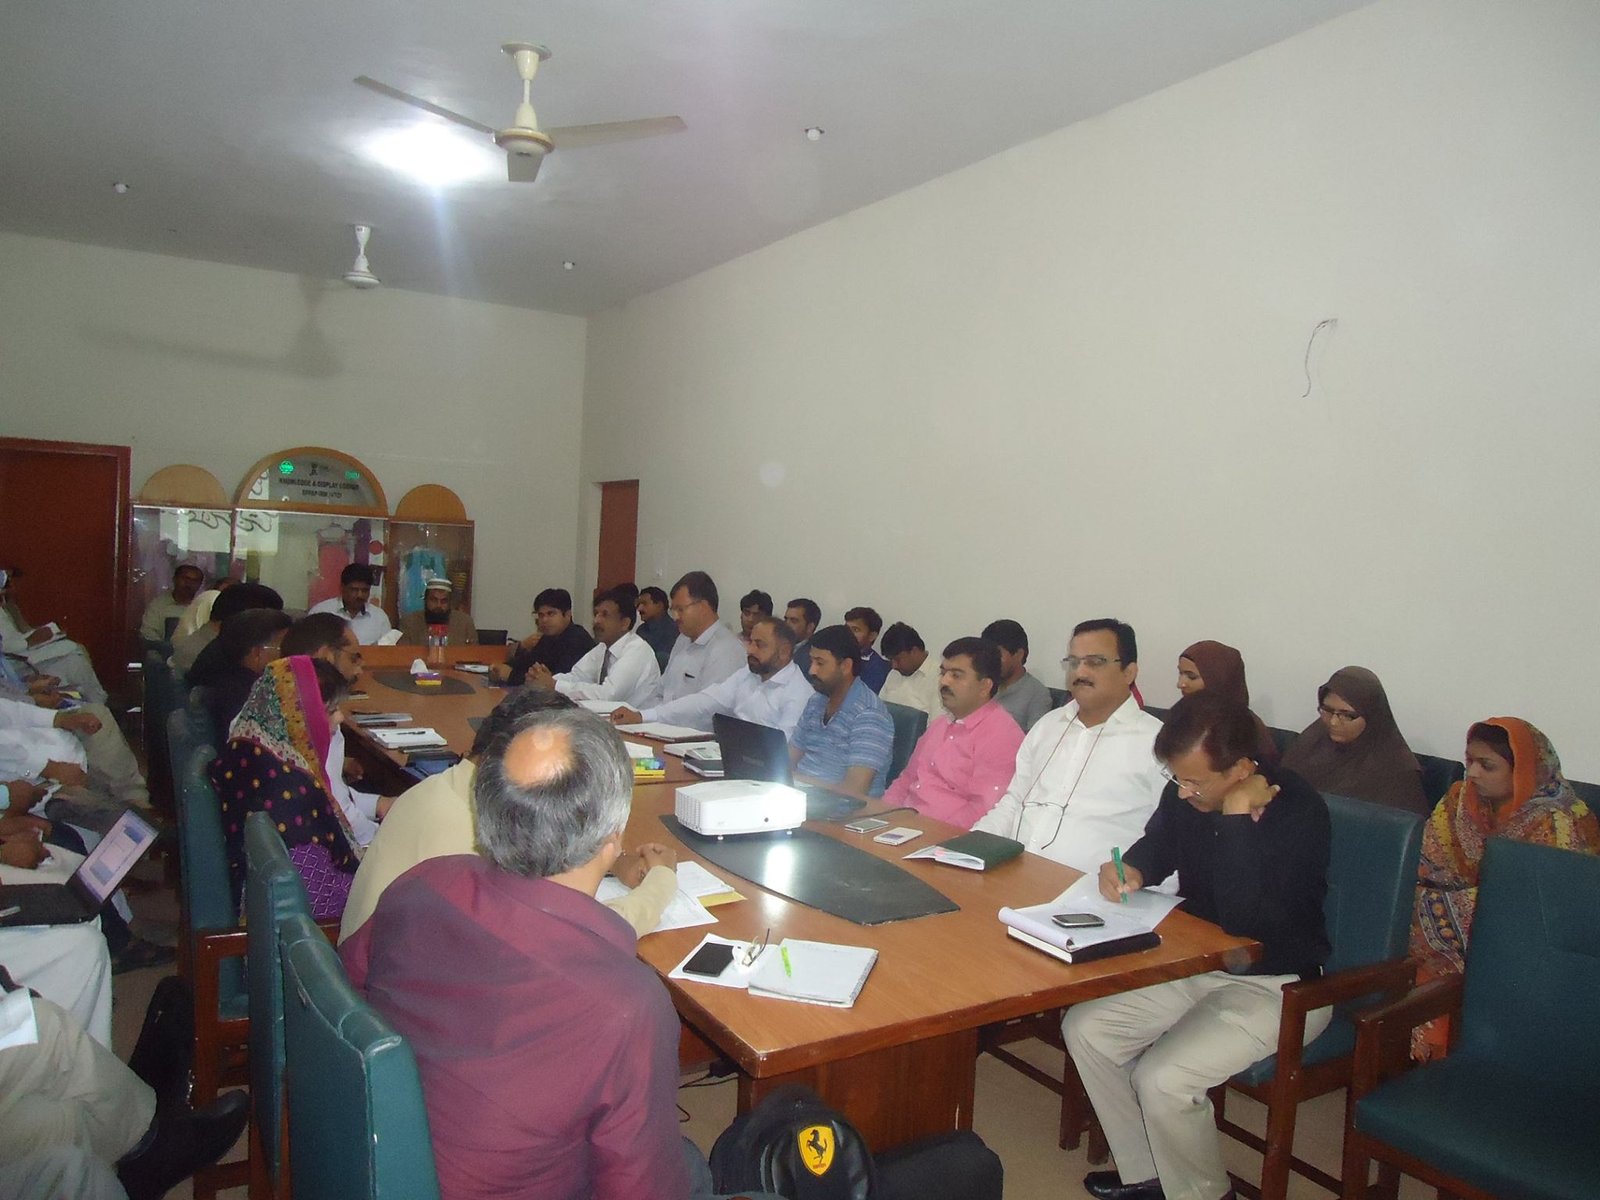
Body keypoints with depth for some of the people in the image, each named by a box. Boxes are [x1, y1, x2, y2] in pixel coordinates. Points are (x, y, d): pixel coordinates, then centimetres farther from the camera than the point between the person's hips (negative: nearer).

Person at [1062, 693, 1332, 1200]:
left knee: (1161, 1079, -22)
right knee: (1084, 1027, -3)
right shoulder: (1186, 793, -7)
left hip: (1276, 986, -7)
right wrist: (1129, 868, -8)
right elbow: (1157, 846, 15)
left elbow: (1244, 921, -33)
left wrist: (1237, 814, -32)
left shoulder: (1298, 813, -24)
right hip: (1197, 964, 7)